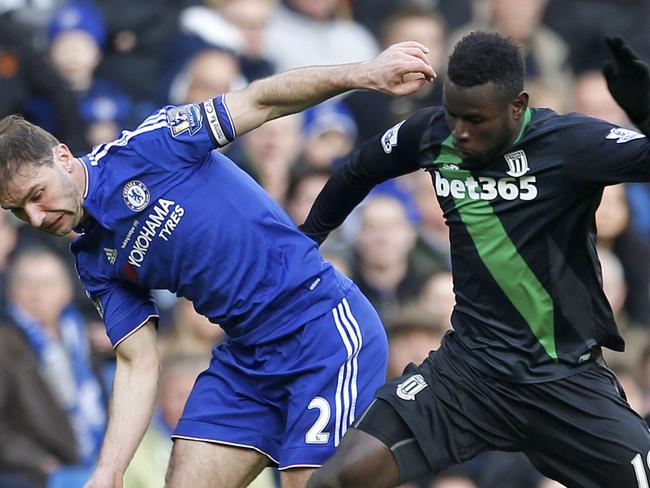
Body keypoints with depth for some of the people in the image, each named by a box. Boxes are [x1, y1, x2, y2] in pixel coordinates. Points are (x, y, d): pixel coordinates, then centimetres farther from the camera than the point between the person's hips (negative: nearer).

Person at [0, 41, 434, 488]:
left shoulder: (145, 149, -10)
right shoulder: (96, 264, 9)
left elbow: (259, 102, -11)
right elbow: (138, 365, 6)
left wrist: (365, 75, -23)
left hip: (327, 329, -7)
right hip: (247, 357, 7)